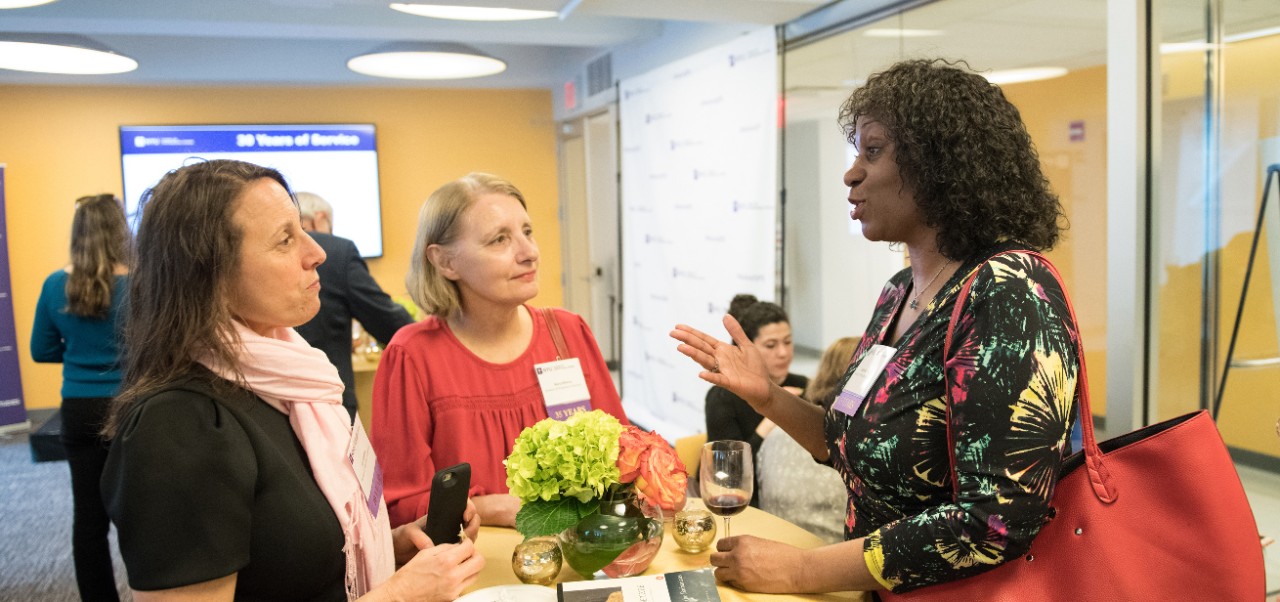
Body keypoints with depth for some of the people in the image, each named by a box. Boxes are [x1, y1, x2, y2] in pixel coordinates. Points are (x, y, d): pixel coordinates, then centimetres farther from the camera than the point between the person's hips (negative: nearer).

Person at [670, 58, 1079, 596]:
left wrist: (797, 570, -17)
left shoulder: (1007, 292, -17)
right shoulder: (900, 292, 6)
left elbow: (998, 521, -22)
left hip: (965, 592, -6)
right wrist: (769, 398, -1)